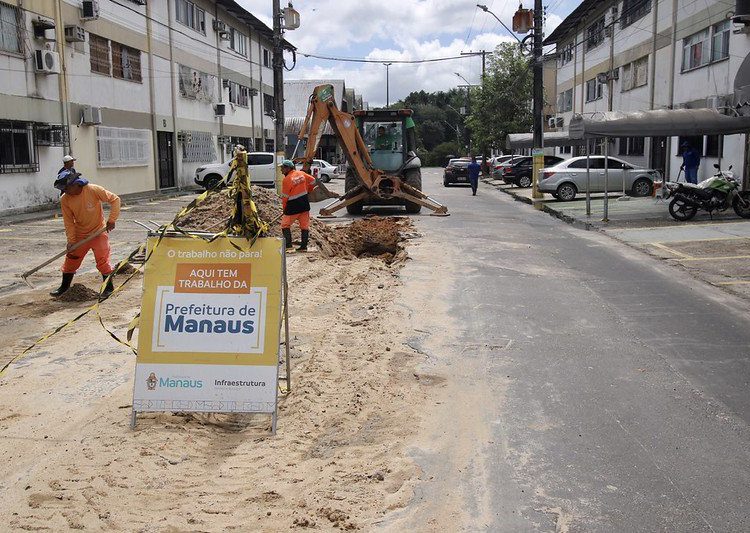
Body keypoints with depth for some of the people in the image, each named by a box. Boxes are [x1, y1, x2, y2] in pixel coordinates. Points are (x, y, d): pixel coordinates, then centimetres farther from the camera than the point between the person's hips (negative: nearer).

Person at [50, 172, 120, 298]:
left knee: (102, 259, -9)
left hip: (98, 232, -4)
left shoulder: (93, 190, -22)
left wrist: (111, 220, -19)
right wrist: (70, 240, -13)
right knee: (71, 260, 12)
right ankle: (64, 286, 30)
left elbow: (115, 199, -15)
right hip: (80, 235, 4)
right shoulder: (65, 200, -11)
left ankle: (109, 287, 7)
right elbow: (69, 222, -6)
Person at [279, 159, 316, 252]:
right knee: (304, 225, 9)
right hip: (305, 204, 6)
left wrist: (284, 208, 5)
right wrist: (308, 191, 30)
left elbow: (284, 196, -9)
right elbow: (312, 181, 16)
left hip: (293, 206, -6)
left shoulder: (287, 179, -14)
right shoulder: (301, 174, 4)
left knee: (285, 225, 5)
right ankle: (304, 246, 11)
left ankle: (288, 244, -2)